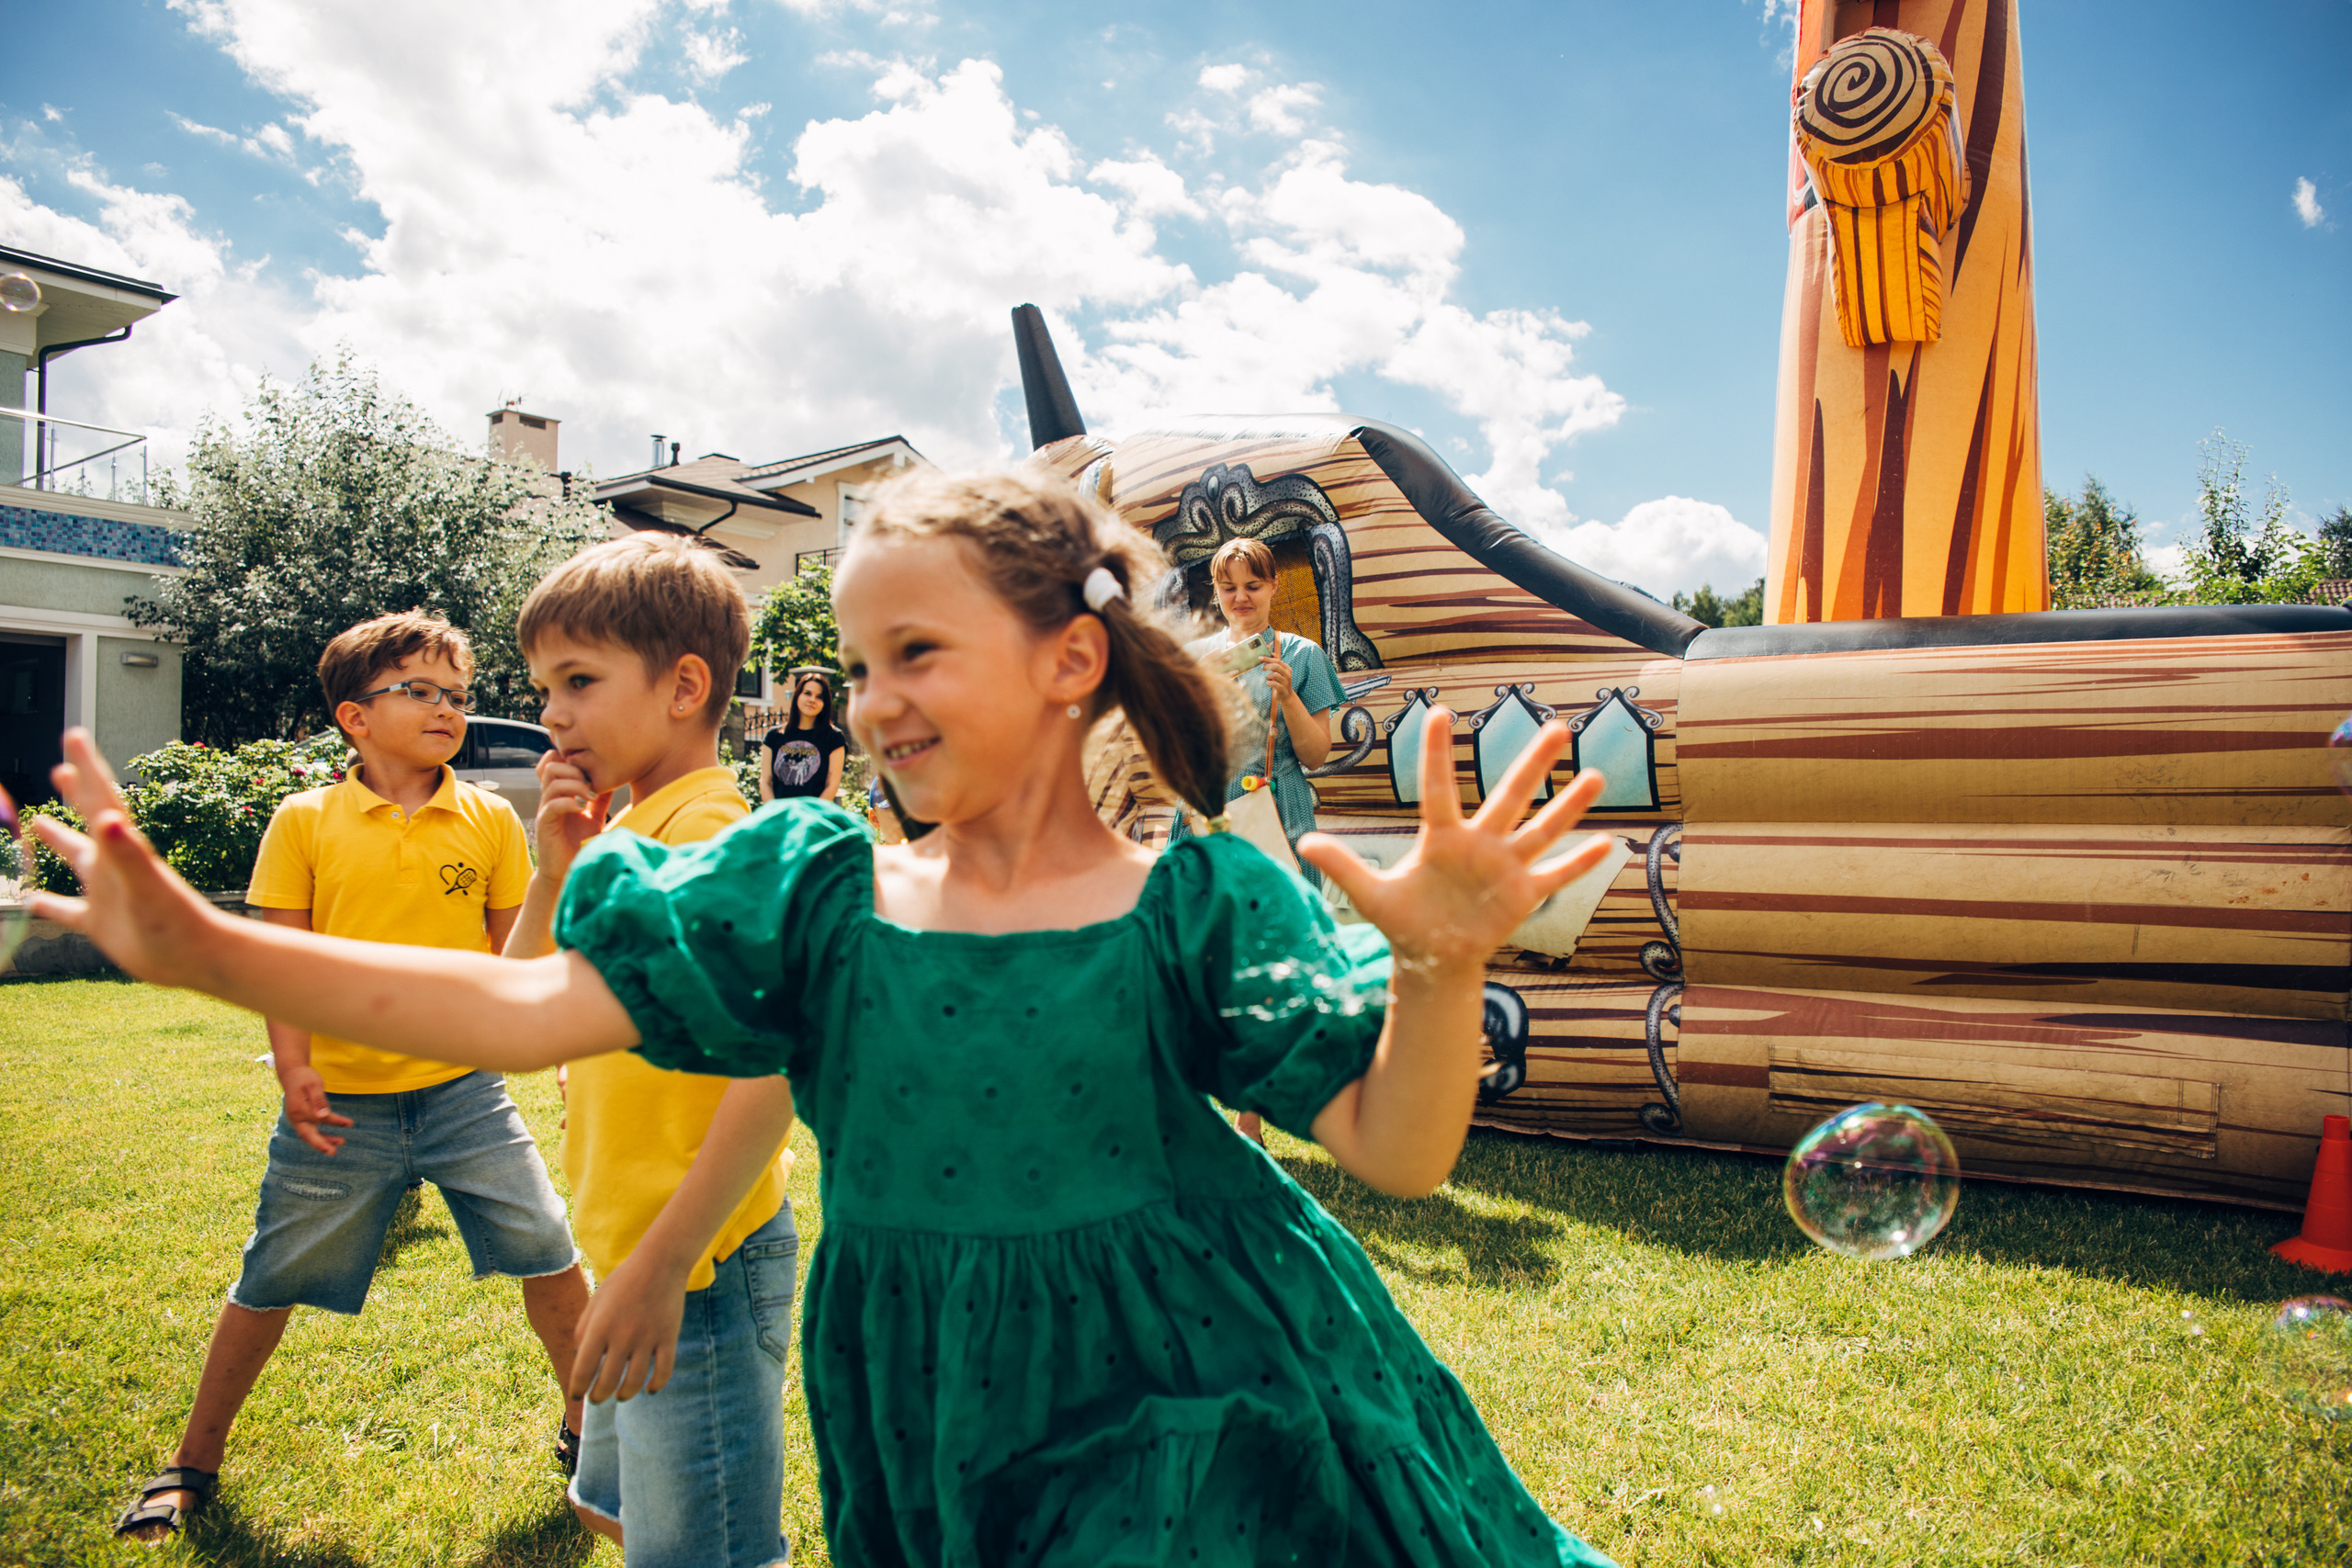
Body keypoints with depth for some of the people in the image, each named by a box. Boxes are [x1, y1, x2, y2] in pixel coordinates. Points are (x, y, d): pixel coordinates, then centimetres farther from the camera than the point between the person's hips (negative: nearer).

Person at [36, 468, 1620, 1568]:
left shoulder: (1199, 900, -12)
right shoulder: (812, 885, -3)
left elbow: (1399, 1149, -14)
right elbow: (533, 1007, -9)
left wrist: (1438, 968, -35)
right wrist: (204, 948, -17)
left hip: (1195, 1421, -3)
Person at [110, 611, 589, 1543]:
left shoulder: (490, 820, 0)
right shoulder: (304, 821, -2)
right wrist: (293, 1070, -11)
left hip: (464, 1089, 1)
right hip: (341, 1100, -1)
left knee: (550, 1257, 1)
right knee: (269, 1285, 12)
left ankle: (587, 1427, 22)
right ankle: (195, 1461, 36)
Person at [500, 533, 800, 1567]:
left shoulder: (703, 831, -20)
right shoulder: (623, 832, 9)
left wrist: (664, 1261, -28)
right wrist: (554, 873, -2)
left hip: (699, 1266, -10)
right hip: (632, 1248, 10)